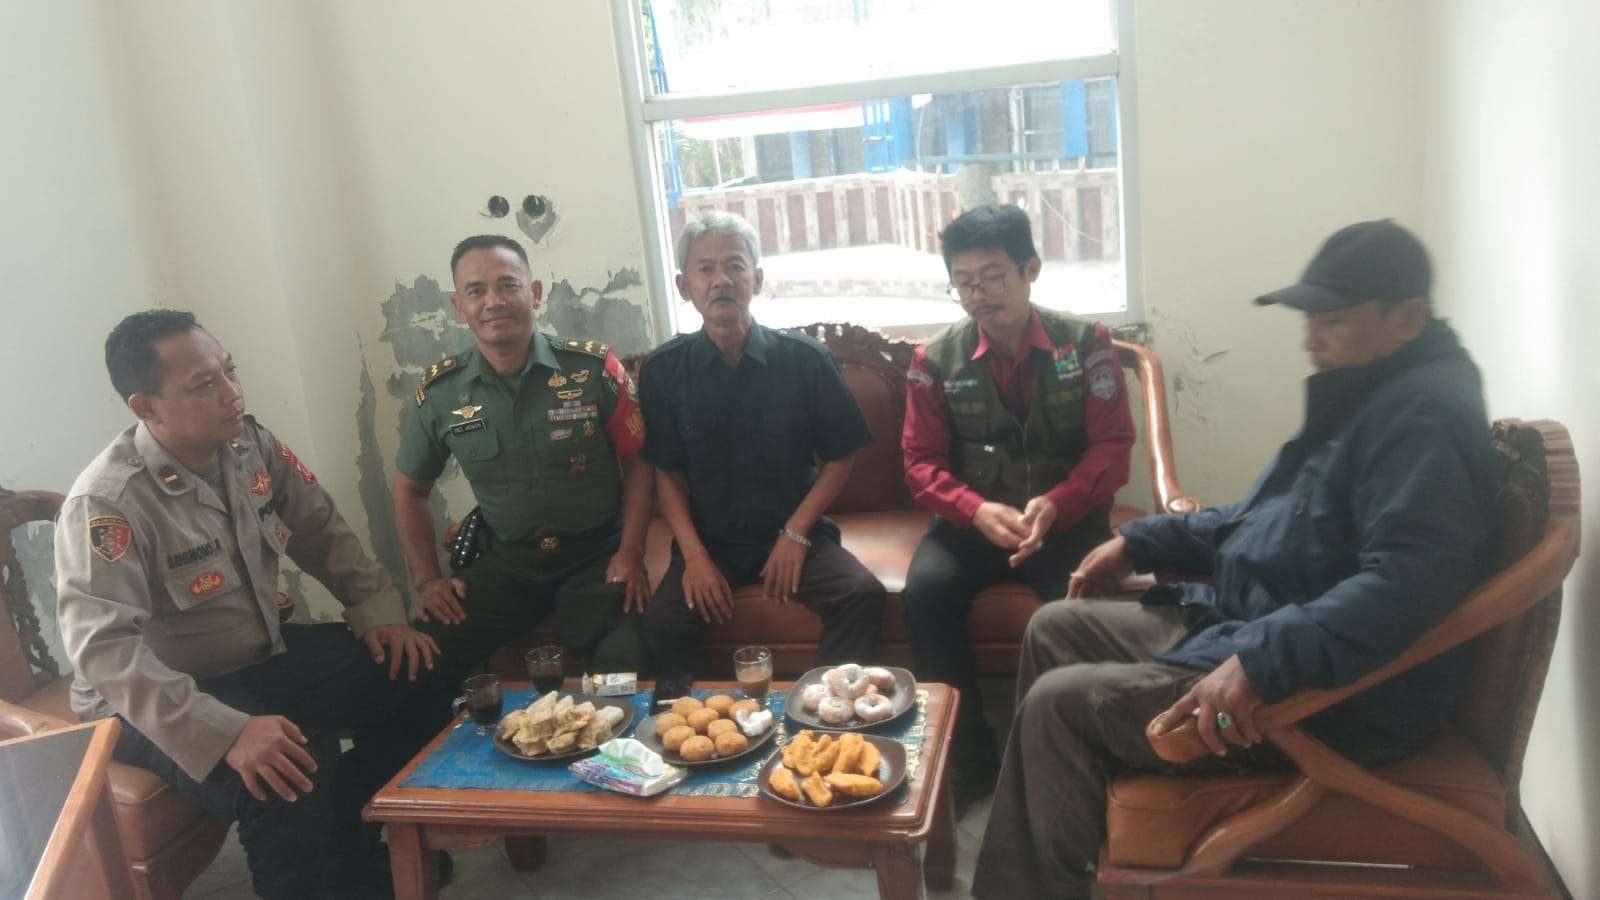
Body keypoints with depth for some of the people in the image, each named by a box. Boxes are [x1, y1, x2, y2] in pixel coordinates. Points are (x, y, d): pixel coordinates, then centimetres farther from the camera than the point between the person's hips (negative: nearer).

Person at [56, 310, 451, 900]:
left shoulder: (250, 444, -4)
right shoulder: (107, 504, -25)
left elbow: (321, 530, 7)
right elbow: (105, 650, -33)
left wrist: (378, 610, -7)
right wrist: (227, 733, -42)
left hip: (264, 656, 7)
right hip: (155, 705, -7)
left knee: (417, 681, -3)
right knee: (290, 783, -33)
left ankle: (356, 852, 14)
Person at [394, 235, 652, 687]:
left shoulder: (594, 368, -8)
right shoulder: (439, 391, 0)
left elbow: (638, 462, 0)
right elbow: (411, 489, 14)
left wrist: (631, 553, -9)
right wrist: (427, 579, 5)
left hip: (596, 556, -2)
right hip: (503, 561, 3)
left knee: (627, 663, -26)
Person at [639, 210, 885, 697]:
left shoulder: (806, 359, -4)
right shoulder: (663, 370, -1)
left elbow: (840, 458, 2)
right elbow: (667, 473, 3)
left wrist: (795, 534, -8)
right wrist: (694, 556, -9)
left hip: (797, 533, 0)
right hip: (709, 539, 0)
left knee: (863, 595, -25)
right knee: (657, 624, -26)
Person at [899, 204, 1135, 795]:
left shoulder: (1085, 343, -2)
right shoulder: (936, 359, 1)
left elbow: (1112, 447, -5)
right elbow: (920, 462, 0)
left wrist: (1055, 506, -25)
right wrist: (978, 511, -21)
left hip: (1064, 516, -1)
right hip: (972, 519, 2)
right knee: (925, 591, -27)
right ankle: (967, 758, -12)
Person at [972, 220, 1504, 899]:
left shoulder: (1424, 415, -21)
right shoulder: (1364, 393, 13)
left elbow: (1406, 580, -35)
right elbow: (1266, 523, 23)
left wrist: (1261, 662, -42)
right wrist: (1141, 543, 17)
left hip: (1334, 695, -11)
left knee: (1060, 703, -16)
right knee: (1054, 630, 11)